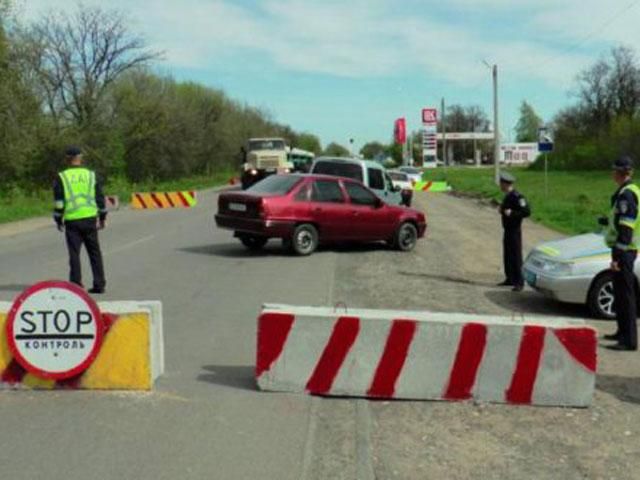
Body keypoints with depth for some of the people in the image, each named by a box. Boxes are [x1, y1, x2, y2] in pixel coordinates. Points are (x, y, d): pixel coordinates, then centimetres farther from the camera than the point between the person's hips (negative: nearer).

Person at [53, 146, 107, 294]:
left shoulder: (61, 177, 0)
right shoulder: (91, 175, 5)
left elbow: (59, 202, -3)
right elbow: (100, 197, 6)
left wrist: (58, 221, 7)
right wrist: (102, 218, 14)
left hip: (72, 221, -2)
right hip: (90, 218, 2)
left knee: (74, 254, 4)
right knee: (94, 252, 10)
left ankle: (76, 285, 3)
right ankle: (99, 284, 11)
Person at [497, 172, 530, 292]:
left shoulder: (517, 196, -17)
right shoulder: (508, 196, 11)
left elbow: (527, 211, -22)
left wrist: (511, 213, -25)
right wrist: (503, 210, 5)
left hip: (514, 231, -9)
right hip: (507, 230, 9)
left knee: (516, 257, -5)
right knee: (507, 256, 14)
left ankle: (519, 283, 1)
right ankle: (510, 279, 24)